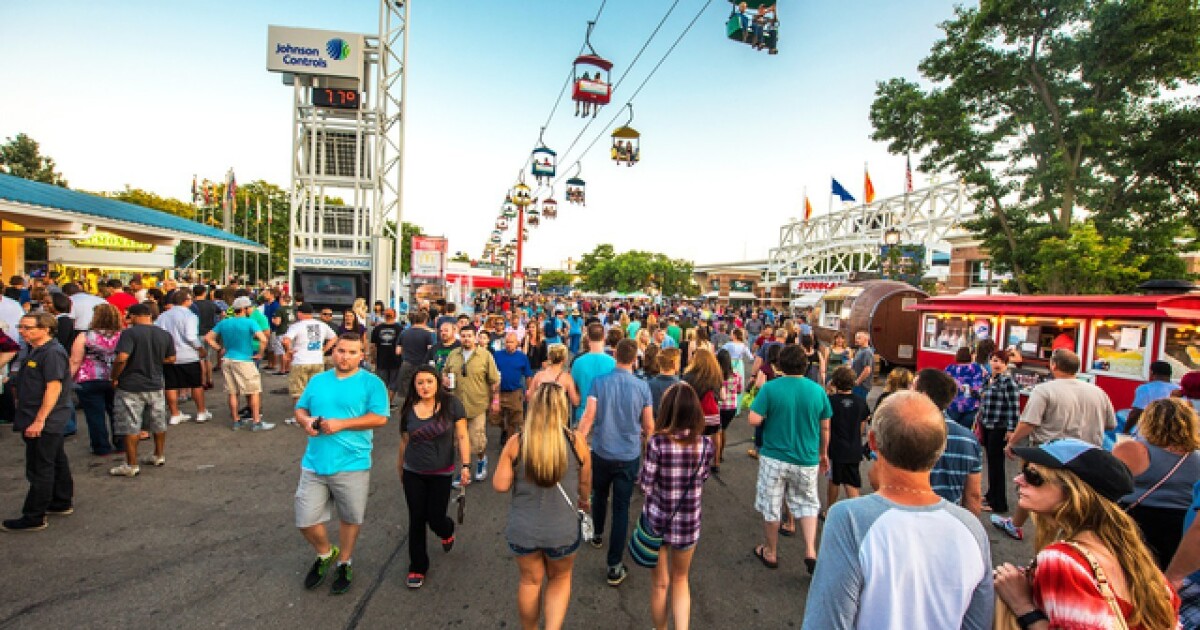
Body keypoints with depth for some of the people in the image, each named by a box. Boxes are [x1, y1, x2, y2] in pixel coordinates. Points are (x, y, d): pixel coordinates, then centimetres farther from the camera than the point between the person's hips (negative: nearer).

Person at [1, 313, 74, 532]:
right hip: (50, 422, 10)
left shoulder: (52, 352, -18)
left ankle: (34, 518, 7)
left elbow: (54, 388, -23)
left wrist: (39, 420, -23)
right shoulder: (34, 351, 13)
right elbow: (29, 387, 21)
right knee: (57, 462, 18)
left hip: (45, 423, -10)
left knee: (40, 469, -1)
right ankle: (62, 503, 30)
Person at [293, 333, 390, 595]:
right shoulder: (317, 381, 9)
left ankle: (344, 563, 38)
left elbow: (380, 418, -15)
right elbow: (300, 409, 14)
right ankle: (325, 554, 39)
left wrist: (341, 424, -21)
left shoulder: (371, 383, -8)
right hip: (314, 464, 4)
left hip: (352, 466, -4)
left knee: (350, 519, 13)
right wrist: (306, 421, -9)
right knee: (305, 520, 9)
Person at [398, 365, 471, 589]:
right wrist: (401, 470, 18)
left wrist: (465, 465, -14)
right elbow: (405, 441, 10)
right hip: (413, 473, 2)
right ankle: (417, 567, 27)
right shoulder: (408, 409, -3)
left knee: (435, 519, 4)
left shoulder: (451, 404, -11)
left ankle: (448, 531, 42)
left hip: (442, 474, -2)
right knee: (417, 519, 7)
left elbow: (462, 437, -8)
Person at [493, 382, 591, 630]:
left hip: (522, 530, 1)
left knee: (530, 581, 25)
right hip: (563, 531, -1)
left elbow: (500, 486, -11)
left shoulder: (516, 442, -14)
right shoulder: (576, 442, -14)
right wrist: (584, 501, 21)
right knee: (560, 579, 25)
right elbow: (585, 483, 0)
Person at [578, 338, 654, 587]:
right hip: (629, 455, -1)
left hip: (602, 452, 1)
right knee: (621, 507, 5)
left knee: (600, 494, 26)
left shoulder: (599, 382, -11)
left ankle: (597, 536, 47)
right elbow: (649, 426, -2)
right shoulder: (642, 386, -10)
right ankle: (614, 566, 10)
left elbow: (588, 417, -16)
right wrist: (643, 437, 19)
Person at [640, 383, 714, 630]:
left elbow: (645, 486, -15)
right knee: (680, 580, 26)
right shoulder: (706, 445, -13)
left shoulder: (657, 442, -21)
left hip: (657, 520, -2)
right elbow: (702, 479, 1)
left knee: (660, 583, 21)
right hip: (689, 524, 2)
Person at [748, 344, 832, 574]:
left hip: (774, 458, -2)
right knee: (807, 505, 23)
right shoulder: (817, 390, -5)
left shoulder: (770, 388, -14)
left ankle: (770, 553, 29)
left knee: (771, 508, 14)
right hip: (807, 460, 2)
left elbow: (754, 420, -18)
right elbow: (825, 427, 3)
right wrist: (824, 454, 17)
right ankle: (810, 551, 12)